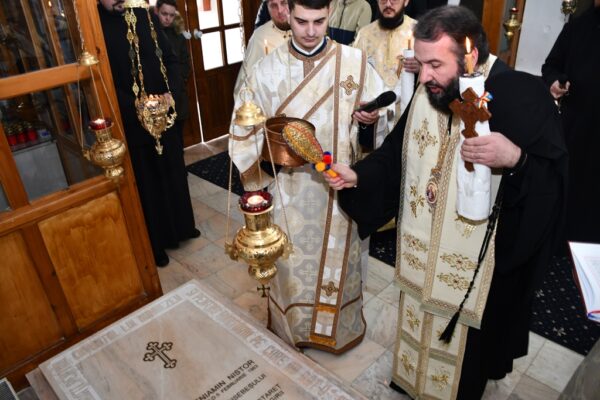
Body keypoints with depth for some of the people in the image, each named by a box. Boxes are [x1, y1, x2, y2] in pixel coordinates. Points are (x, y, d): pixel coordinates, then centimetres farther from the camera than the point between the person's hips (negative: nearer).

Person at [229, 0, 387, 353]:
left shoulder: (354, 61, -6)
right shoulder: (268, 68, -5)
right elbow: (246, 127, 0)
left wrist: (373, 116, -19)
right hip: (289, 185, 0)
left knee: (337, 255, 15)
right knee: (291, 257, 12)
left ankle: (338, 325, 41)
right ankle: (293, 328, 38)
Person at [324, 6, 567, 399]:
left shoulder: (524, 96, -20)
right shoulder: (426, 93, -4)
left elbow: (554, 183, -20)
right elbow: (395, 154, 7)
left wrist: (515, 159, -39)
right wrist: (357, 175, -7)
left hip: (481, 261, -5)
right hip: (422, 253, 5)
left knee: (467, 343, 18)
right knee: (420, 323, 26)